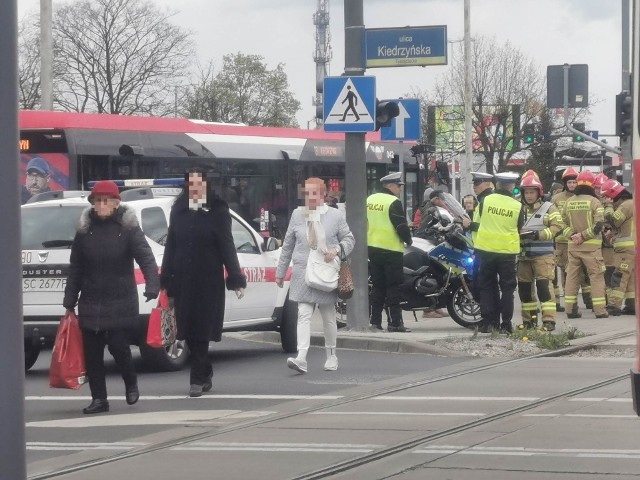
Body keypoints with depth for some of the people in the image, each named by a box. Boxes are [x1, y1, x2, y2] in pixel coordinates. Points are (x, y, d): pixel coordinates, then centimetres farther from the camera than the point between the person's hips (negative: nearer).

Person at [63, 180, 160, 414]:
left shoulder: (128, 228, -4)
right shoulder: (84, 230, 5)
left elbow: (146, 257, -14)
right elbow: (75, 269, 9)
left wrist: (152, 286, -31)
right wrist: (69, 303, 8)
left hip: (121, 302, -3)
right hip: (90, 303, 3)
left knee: (118, 346, -8)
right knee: (92, 352, 3)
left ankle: (131, 384, 20)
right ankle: (99, 399, 13)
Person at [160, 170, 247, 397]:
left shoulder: (217, 211, -2)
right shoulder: (179, 210, 8)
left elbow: (226, 247, -4)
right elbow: (171, 246, 10)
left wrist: (236, 279, -8)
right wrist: (167, 280, 8)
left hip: (208, 282, -4)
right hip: (183, 281, 4)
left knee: (201, 331, -4)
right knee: (189, 331, 7)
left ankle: (198, 379, 1)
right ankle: (205, 374, 23)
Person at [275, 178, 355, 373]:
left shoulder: (335, 215, 1)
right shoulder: (297, 215, 7)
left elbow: (349, 239, 7)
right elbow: (288, 245, 13)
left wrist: (337, 250, -14)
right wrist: (280, 272, 15)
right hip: (303, 273, 1)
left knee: (328, 317, 11)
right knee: (304, 315, -10)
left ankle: (331, 355, 26)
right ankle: (301, 358, -21)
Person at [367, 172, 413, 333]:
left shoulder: (370, 199, 10)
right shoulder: (394, 203, -13)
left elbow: (364, 223, 17)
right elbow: (401, 226, -15)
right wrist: (408, 240, 2)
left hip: (372, 248, 7)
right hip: (391, 250, -7)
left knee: (377, 286, 12)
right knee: (393, 287, -4)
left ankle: (375, 321, 9)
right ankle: (395, 322, -6)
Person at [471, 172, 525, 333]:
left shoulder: (485, 201, -4)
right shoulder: (518, 206, -6)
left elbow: (475, 224, 6)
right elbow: (520, 229, 7)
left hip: (485, 249, 1)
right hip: (508, 252, -1)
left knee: (487, 286, 10)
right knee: (507, 288, 7)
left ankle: (489, 322, 5)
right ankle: (506, 324, 3)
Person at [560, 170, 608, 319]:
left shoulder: (568, 202, 8)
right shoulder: (594, 201, -7)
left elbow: (563, 223, 9)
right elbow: (599, 224, -15)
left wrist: (571, 235, -2)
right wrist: (583, 236, -11)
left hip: (573, 245, 4)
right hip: (591, 245, -4)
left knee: (572, 277, 10)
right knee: (596, 276, 0)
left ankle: (571, 309, 9)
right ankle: (600, 310, -4)